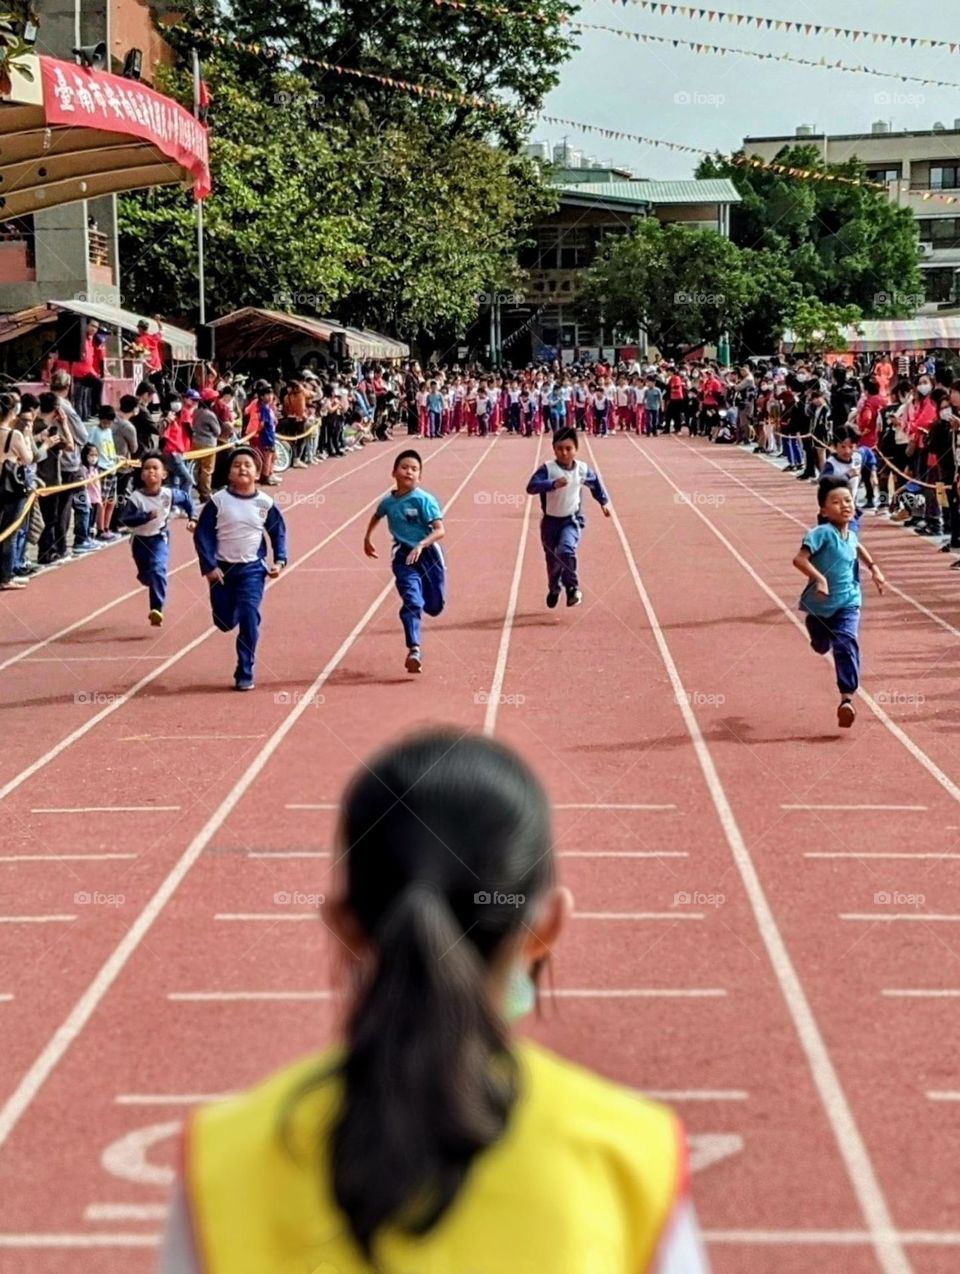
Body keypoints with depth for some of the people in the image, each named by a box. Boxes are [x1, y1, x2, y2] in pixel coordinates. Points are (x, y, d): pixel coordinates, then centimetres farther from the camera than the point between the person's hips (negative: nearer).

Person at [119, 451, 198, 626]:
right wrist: (146, 516, -36)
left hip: (159, 538, -1)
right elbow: (124, 519, -26)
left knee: (158, 570, -24)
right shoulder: (135, 497, -21)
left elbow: (186, 498, 4)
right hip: (140, 540, 1)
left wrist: (193, 519, 2)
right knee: (145, 575, 19)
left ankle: (157, 608, -26)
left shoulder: (169, 494, -16)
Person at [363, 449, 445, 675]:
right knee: (412, 602, -18)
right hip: (403, 557, 1)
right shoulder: (388, 501, 0)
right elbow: (377, 516, 25)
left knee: (435, 607, 12)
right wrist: (367, 538, 32)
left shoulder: (425, 500, -14)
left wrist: (421, 545, -34)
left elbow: (440, 530, -20)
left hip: (428, 555, -1)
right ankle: (414, 650, -23)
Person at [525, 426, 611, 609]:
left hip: (572, 519, 0)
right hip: (551, 520, 0)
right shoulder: (547, 469, -17)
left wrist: (604, 502, 22)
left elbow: (595, 483, 16)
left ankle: (572, 587, -7)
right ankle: (554, 589, 40)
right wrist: (553, 484, -43)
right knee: (552, 558, 13)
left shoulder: (583, 469, -6)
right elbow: (531, 487, -31)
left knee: (566, 550, -26)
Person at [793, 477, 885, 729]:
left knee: (847, 645, -17)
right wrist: (820, 578, -41)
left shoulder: (850, 535, 1)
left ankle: (847, 699, -20)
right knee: (822, 646, 19)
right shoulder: (823, 533, -20)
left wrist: (874, 568, 20)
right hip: (820, 604, -3)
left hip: (847, 603, 3)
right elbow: (799, 559, -31)